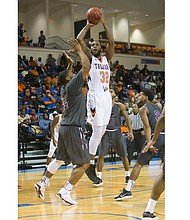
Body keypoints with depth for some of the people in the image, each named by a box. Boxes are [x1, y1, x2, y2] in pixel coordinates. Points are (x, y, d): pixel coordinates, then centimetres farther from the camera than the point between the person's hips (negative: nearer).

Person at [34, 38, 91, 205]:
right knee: (84, 163, -4)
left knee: (60, 159, 21)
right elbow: (87, 66, -16)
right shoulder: (72, 85, -9)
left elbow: (67, 75, 40)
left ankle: (43, 184, 24)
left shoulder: (67, 88, 14)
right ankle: (65, 191, -8)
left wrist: (70, 64, 37)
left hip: (65, 127, 9)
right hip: (74, 129, -9)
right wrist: (79, 50, -5)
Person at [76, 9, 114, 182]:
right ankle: (90, 164, -2)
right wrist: (88, 26, 3)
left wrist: (104, 24, 4)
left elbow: (112, 43, 5)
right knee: (97, 132, -9)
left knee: (101, 132, 7)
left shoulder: (106, 59, 17)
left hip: (106, 97, 6)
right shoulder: (90, 58, 4)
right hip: (95, 98, -6)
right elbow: (79, 40, -7)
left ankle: (91, 163, 17)